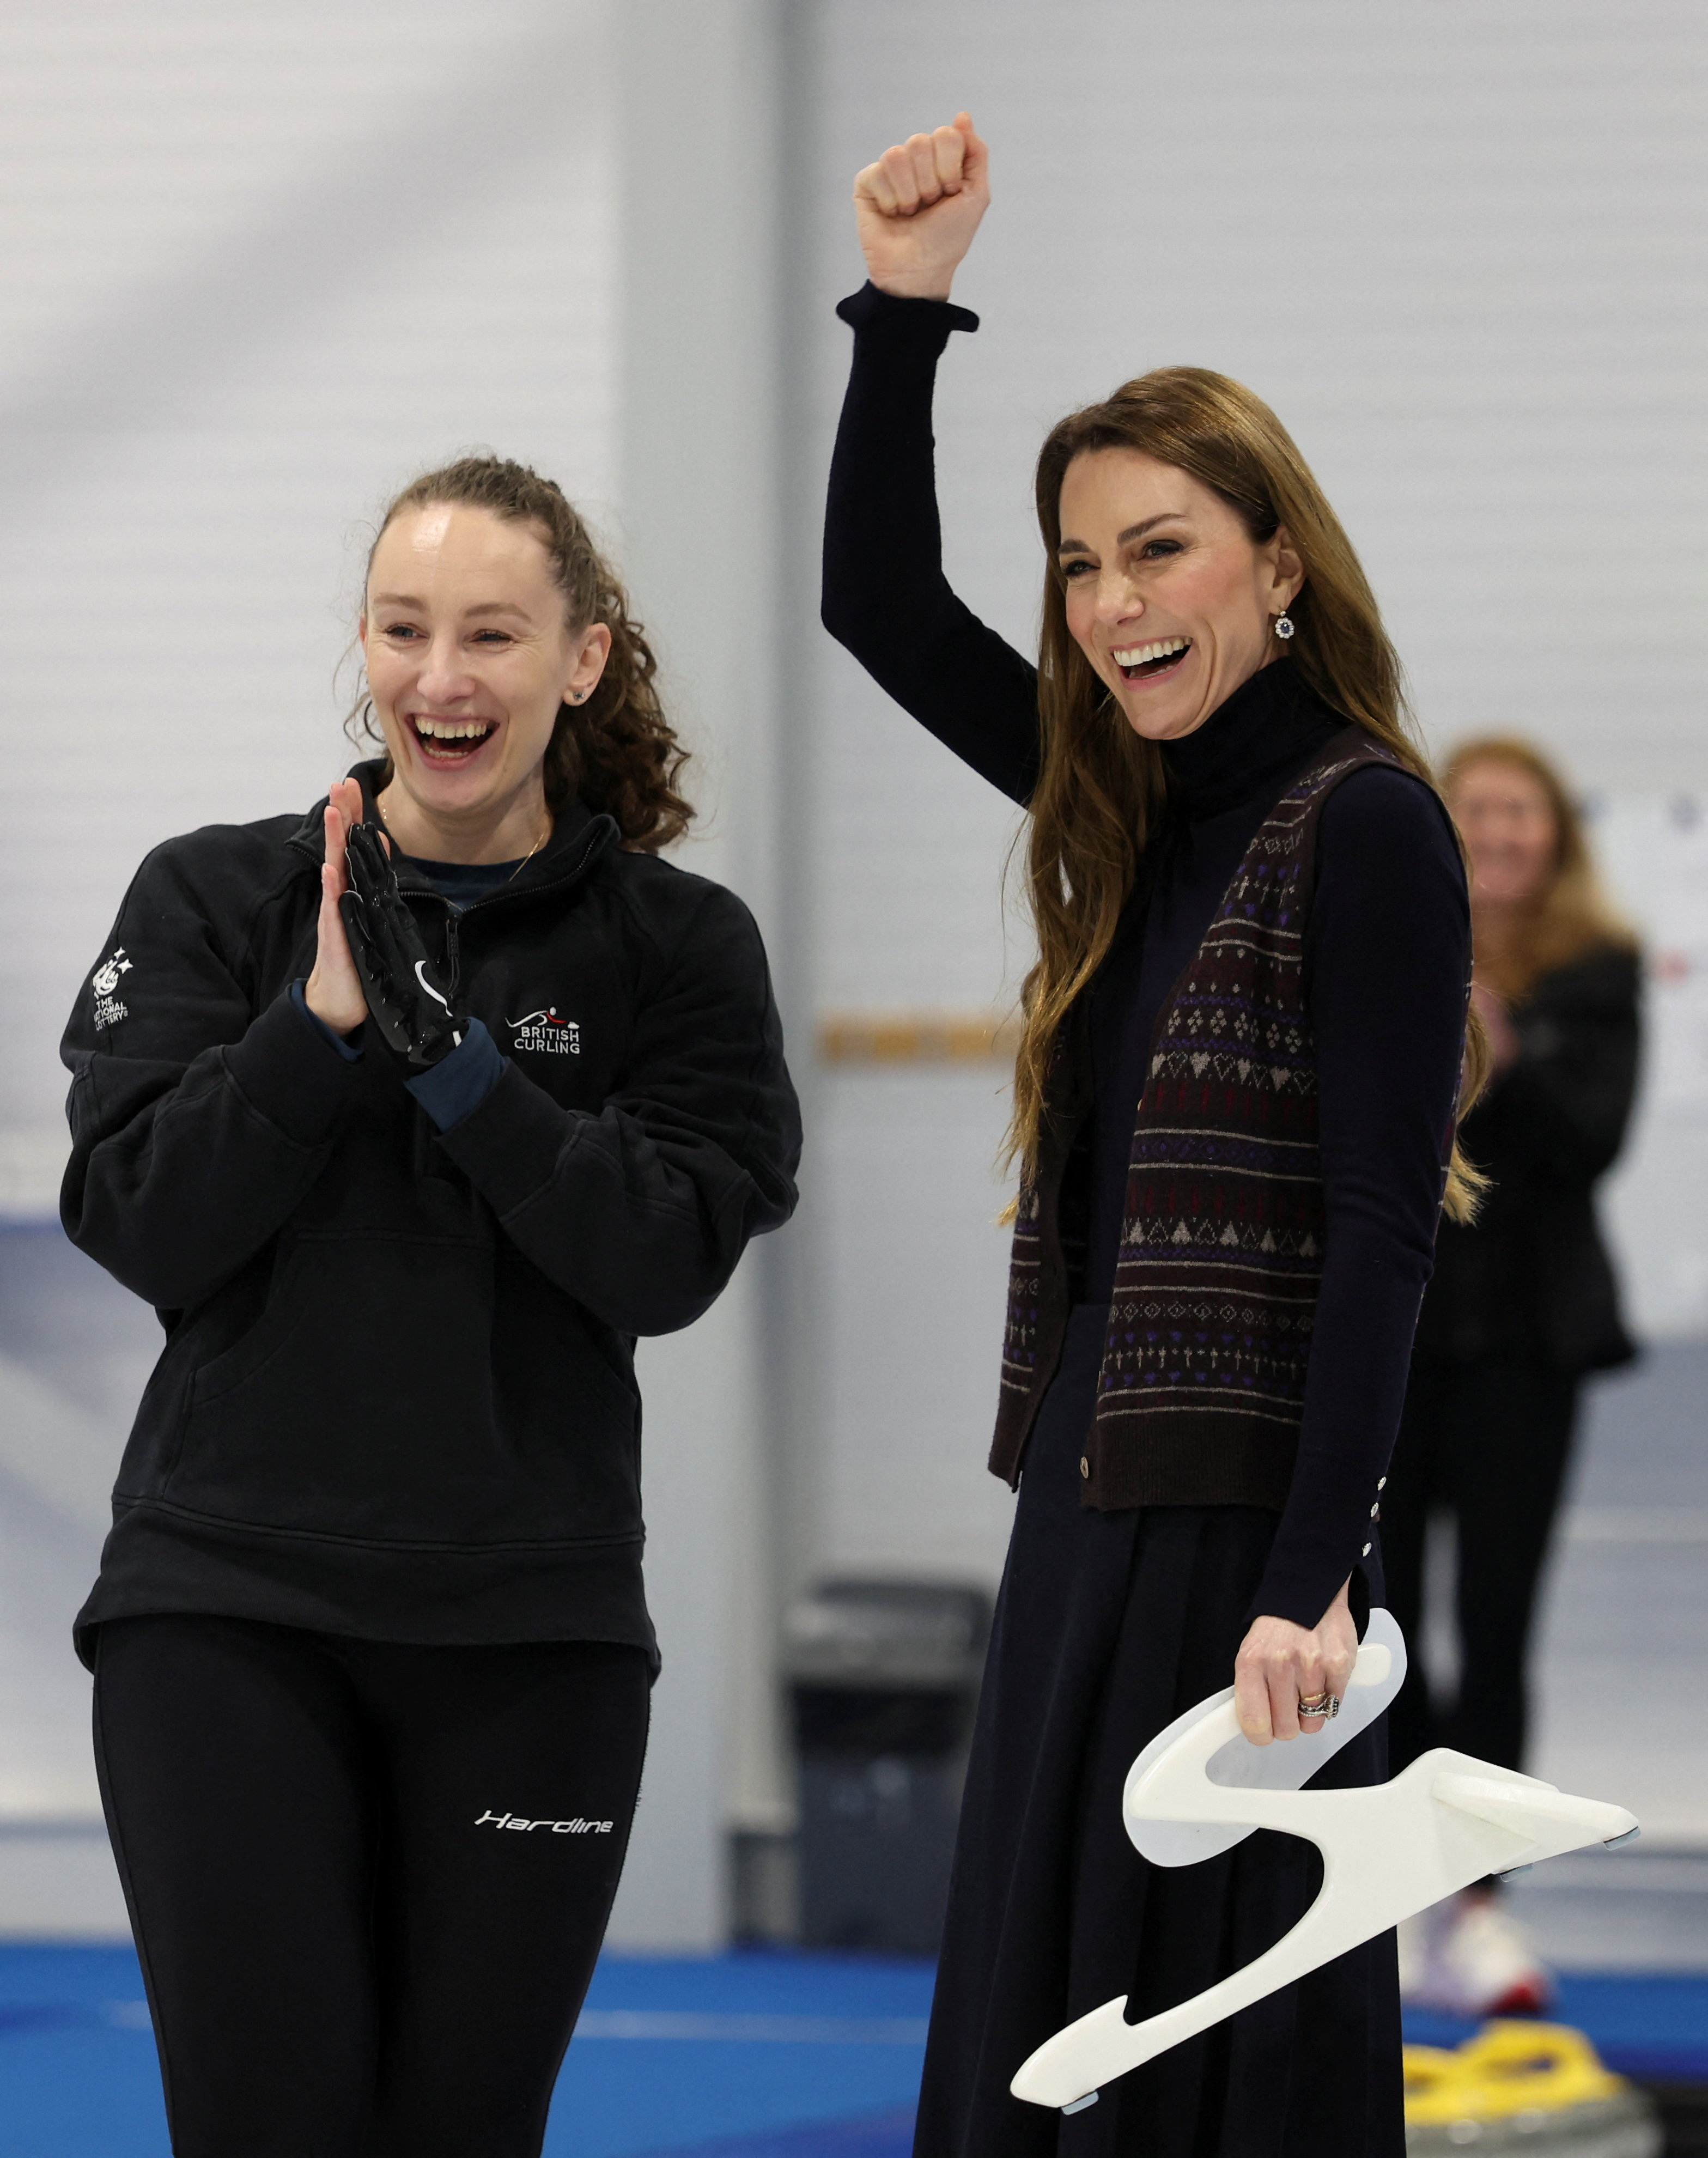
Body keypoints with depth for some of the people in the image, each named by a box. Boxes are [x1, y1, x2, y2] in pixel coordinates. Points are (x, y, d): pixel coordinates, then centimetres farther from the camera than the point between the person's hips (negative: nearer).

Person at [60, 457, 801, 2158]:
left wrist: (445, 1049, -16)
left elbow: (670, 1259, -9)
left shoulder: (679, 948, 3)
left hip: (531, 1632, 1)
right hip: (227, 1611, -1)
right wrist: (322, 1020, -15)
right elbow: (138, 1226, -4)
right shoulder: (214, 901, 4)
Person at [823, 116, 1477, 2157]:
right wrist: (906, 302, 8)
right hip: (1085, 1524, 8)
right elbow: (878, 604, 19)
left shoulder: (1364, 823, -10)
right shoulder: (1136, 811, 13)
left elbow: (1380, 1228, -16)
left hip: (1235, 1534, -8)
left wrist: (1307, 1584, -22)